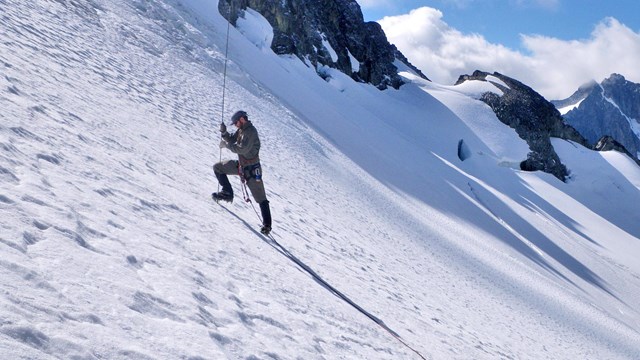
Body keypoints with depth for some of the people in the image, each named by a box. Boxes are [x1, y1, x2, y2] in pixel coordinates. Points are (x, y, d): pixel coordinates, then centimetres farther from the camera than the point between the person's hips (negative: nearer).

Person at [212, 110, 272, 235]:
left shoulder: (251, 132, -22)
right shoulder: (241, 130, 6)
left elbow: (242, 149, -30)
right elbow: (231, 139, 13)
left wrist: (226, 145, -19)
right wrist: (224, 132, -7)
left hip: (251, 169, -8)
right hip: (240, 165, 8)